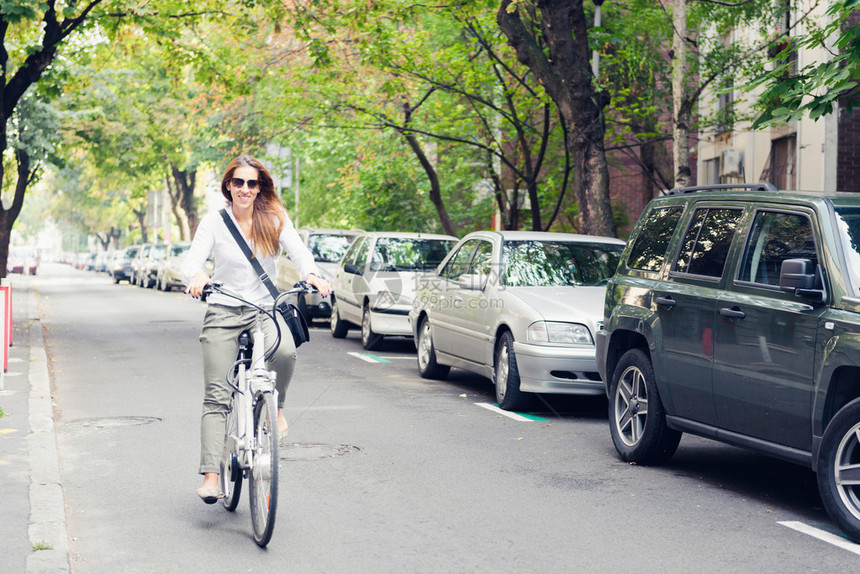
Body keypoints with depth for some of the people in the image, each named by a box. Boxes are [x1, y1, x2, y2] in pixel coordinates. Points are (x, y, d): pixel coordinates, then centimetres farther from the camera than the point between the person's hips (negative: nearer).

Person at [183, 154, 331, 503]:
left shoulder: (275, 218, 2)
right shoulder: (214, 222, -1)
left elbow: (298, 252, -9)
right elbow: (191, 261, -11)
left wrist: (311, 274, -32)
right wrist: (197, 277, -36)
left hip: (264, 310, 0)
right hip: (223, 312, 0)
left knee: (285, 351, -33)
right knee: (216, 396, -7)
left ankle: (275, 408, -3)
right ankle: (211, 476, -6)